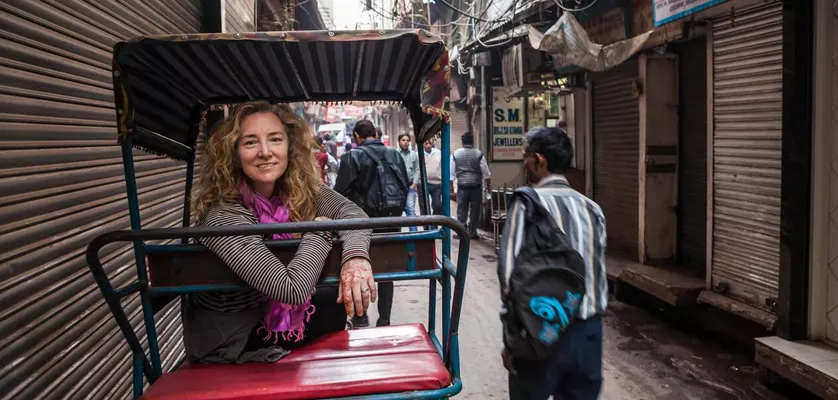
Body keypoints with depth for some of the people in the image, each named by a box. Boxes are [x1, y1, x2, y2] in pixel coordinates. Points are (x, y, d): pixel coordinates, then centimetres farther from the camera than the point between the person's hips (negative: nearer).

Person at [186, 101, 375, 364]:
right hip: (229, 347, -6)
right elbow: (293, 290, -37)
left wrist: (356, 256, -38)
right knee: (340, 304, -3)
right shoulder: (224, 217, -34)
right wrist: (318, 230, -23)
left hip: (269, 315, 6)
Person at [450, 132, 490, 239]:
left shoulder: (455, 154, 0)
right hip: (476, 185, -1)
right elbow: (486, 173, -2)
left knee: (461, 209, 8)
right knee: (475, 209, 7)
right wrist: (488, 186, 9)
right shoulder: (479, 154, -5)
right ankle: (472, 232, 9)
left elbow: (451, 172, 2)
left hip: (462, 185, 1)